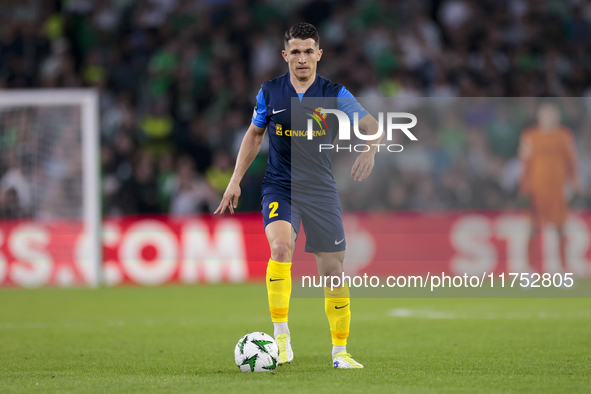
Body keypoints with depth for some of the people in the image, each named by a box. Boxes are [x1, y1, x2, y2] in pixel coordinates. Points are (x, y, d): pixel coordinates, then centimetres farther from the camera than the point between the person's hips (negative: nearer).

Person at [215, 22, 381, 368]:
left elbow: (372, 126, -9)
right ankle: (281, 334, -19)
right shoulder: (270, 92, 1)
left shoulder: (334, 94, -4)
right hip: (279, 186, 0)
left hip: (320, 190, 0)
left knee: (333, 271, 1)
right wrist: (235, 181, 11)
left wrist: (370, 150, -32)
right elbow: (254, 135, 14)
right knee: (280, 247, -28)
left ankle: (340, 351, 15)